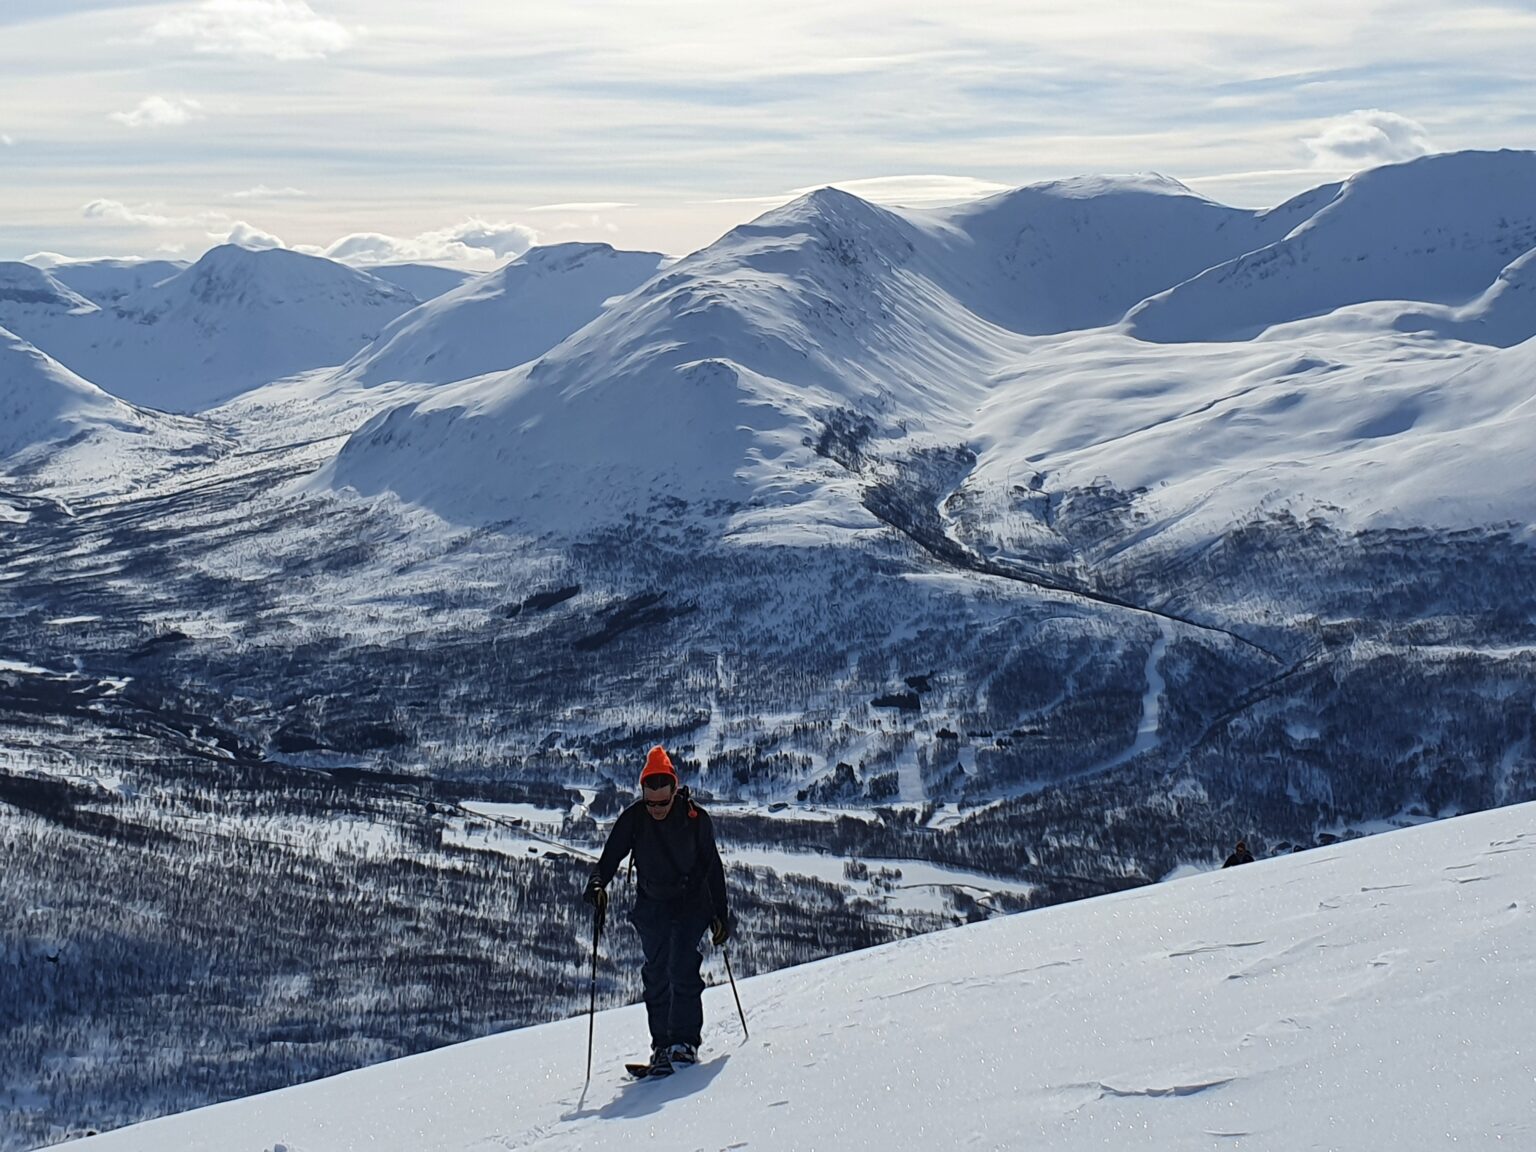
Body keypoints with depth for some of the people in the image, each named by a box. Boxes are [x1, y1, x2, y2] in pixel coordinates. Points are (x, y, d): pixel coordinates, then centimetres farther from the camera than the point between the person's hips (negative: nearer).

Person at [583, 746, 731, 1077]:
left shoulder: (696, 819, -10)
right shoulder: (633, 819, -7)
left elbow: (713, 867, -1)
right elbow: (611, 857, -5)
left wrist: (721, 914, 1)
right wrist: (597, 884, -27)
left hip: (692, 904, -2)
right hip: (652, 907, 2)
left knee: (682, 971, -13)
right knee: (656, 975, 0)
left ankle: (685, 1041, -7)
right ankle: (662, 1046, 5)